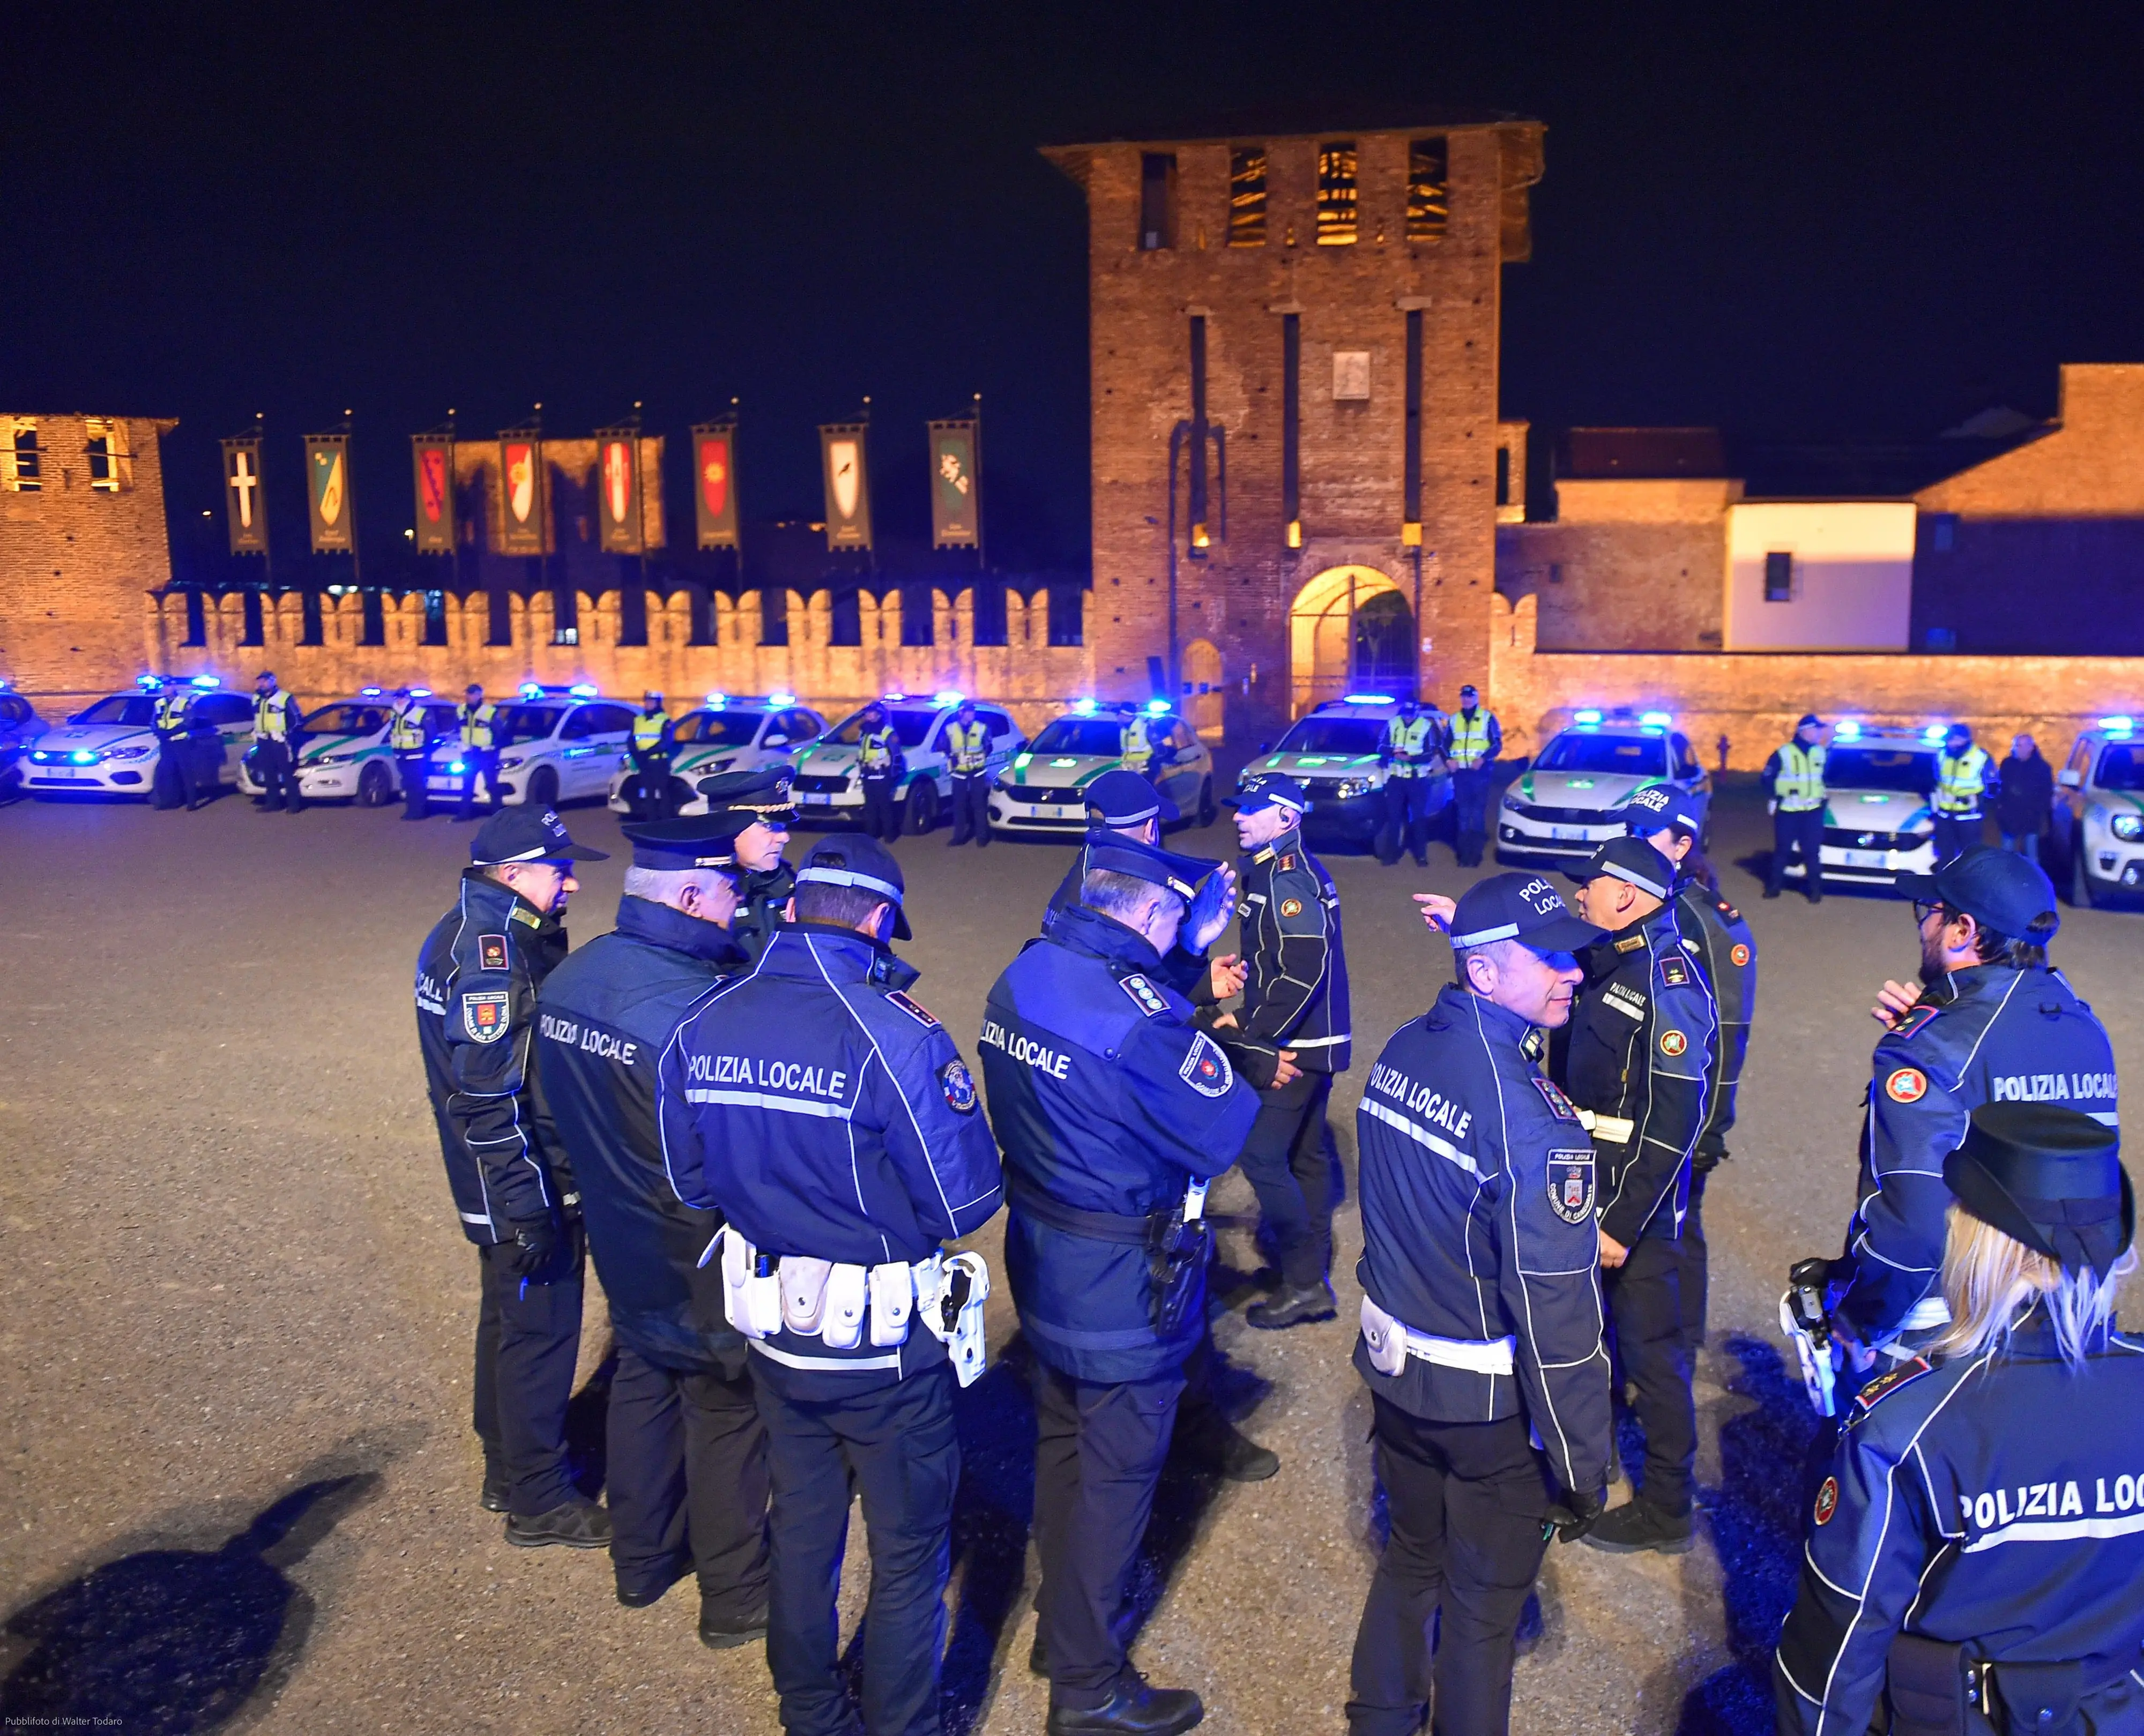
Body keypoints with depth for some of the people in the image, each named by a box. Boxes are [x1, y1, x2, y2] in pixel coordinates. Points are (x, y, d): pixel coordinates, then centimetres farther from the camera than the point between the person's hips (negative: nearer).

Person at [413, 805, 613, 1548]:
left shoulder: (468, 932, 7)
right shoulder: (491, 952, -24)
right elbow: (487, 1100, -26)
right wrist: (528, 1207, -23)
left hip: (500, 1181, 10)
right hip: (521, 1182, -10)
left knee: (510, 1321, 22)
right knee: (541, 1333, 4)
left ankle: (509, 1471, 39)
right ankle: (538, 1501, 19)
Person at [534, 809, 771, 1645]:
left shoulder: (565, 980, -7)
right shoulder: (696, 1009, -33)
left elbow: (562, 1112, 5)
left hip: (618, 1244, 7)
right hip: (700, 1273, -7)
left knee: (641, 1387, 25)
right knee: (725, 1418, 12)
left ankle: (641, 1560, 44)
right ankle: (735, 1597, 30)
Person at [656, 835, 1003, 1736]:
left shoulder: (701, 1026, -6)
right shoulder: (897, 1037, -25)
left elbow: (691, 1179, 6)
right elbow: (968, 1202, -18)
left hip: (773, 1332, 6)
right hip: (885, 1340, -6)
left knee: (802, 1530, 25)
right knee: (908, 1555, 15)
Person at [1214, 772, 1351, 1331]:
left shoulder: (1288, 877, -18)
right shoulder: (1270, 871, 13)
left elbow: (1303, 972, -25)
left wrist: (1253, 1040, -21)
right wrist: (1249, 1022, 10)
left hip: (1296, 1047, -10)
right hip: (1306, 1043, 10)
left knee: (1262, 1155, -8)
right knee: (1303, 1154, 15)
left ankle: (1305, 1284, 1)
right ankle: (1312, 1270, 26)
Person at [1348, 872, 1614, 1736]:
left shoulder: (1402, 1051, -5)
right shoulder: (1532, 1118, -29)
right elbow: (1555, 1310, -26)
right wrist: (1582, 1464, -15)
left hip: (1394, 1372, 7)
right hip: (1489, 1403, -7)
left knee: (1410, 1558, 27)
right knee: (1484, 1605, 15)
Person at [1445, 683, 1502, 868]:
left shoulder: (1488, 717, 2)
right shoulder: (1453, 719, 14)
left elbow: (1497, 744, -2)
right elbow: (1445, 744, 16)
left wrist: (1483, 759, -16)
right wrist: (1449, 760, -3)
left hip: (1480, 771, -4)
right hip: (1460, 772, 4)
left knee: (1478, 812, -3)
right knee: (1462, 812, 6)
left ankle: (1476, 853, 1)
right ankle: (1464, 853, 11)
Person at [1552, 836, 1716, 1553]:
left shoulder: (1670, 983, -22)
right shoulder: (1605, 962, 5)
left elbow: (1673, 1120, -24)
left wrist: (1625, 1222, -23)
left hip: (1635, 1199, -9)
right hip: (1585, 1185, 9)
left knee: (1650, 1348, 4)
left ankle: (1666, 1509, 20)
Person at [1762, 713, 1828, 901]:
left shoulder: (1820, 753, 5)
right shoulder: (1783, 753, -8)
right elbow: (1768, 778, 0)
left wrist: (1822, 796, 13)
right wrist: (1772, 800, -2)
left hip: (1813, 810, 3)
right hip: (1787, 811, -3)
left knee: (1812, 850, 2)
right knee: (1782, 849, 6)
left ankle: (1815, 889, 8)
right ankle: (1774, 886, 17)